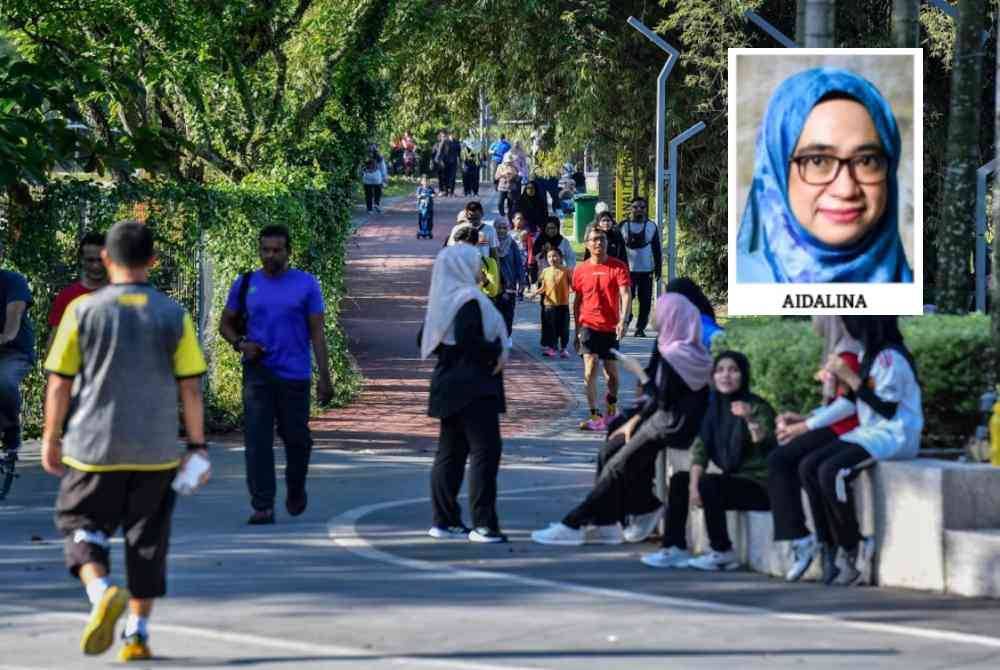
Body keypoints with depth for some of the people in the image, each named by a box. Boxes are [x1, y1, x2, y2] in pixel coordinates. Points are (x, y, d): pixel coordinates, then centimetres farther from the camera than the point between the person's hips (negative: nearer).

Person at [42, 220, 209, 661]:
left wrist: (50, 440, 8)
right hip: (157, 451, 2)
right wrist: (197, 446, 7)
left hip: (94, 447, -2)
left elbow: (59, 383, -3)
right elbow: (191, 388, -1)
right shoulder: (174, 316, -1)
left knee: (82, 527, 10)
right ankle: (137, 633, 13)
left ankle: (101, 590, -18)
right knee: (147, 541, 13)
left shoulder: (83, 311, -5)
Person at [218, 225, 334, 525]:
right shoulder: (246, 284, 6)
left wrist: (324, 377, -5)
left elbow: (317, 332, 1)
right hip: (258, 373, 1)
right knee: (257, 440, -9)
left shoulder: (306, 284, 1)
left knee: (296, 438, 8)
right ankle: (263, 506, -9)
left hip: (294, 374, -1)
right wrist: (240, 343, -7)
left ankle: (295, 490, 35)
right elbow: (226, 323, 16)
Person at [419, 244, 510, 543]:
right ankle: (483, 524, -11)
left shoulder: (441, 300, 10)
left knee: (450, 452, 11)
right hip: (474, 386, -9)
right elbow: (469, 340, -26)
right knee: (485, 450, -8)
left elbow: (424, 341, 16)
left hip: (449, 387, 9)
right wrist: (497, 352, -12)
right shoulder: (468, 300, -16)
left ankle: (444, 521, 14)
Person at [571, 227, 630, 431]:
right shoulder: (581, 270, 4)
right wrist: (577, 330, 11)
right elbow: (577, 301, 12)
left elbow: (625, 294, -12)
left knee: (612, 372, 9)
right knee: (590, 370, -14)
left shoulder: (618, 267, -2)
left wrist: (622, 320, -26)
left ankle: (612, 407, 37)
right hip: (589, 325, 0)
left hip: (611, 327, 0)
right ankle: (594, 417, -14)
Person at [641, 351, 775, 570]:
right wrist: (693, 486, -10)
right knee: (679, 480, 4)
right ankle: (674, 549, 2)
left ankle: (723, 552, -16)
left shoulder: (757, 408, -11)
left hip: (759, 485, -8)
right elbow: (700, 448, 3)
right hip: (733, 478, 8)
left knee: (709, 483, -28)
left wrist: (751, 420, -44)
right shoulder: (715, 408, 10)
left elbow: (766, 448, -26)